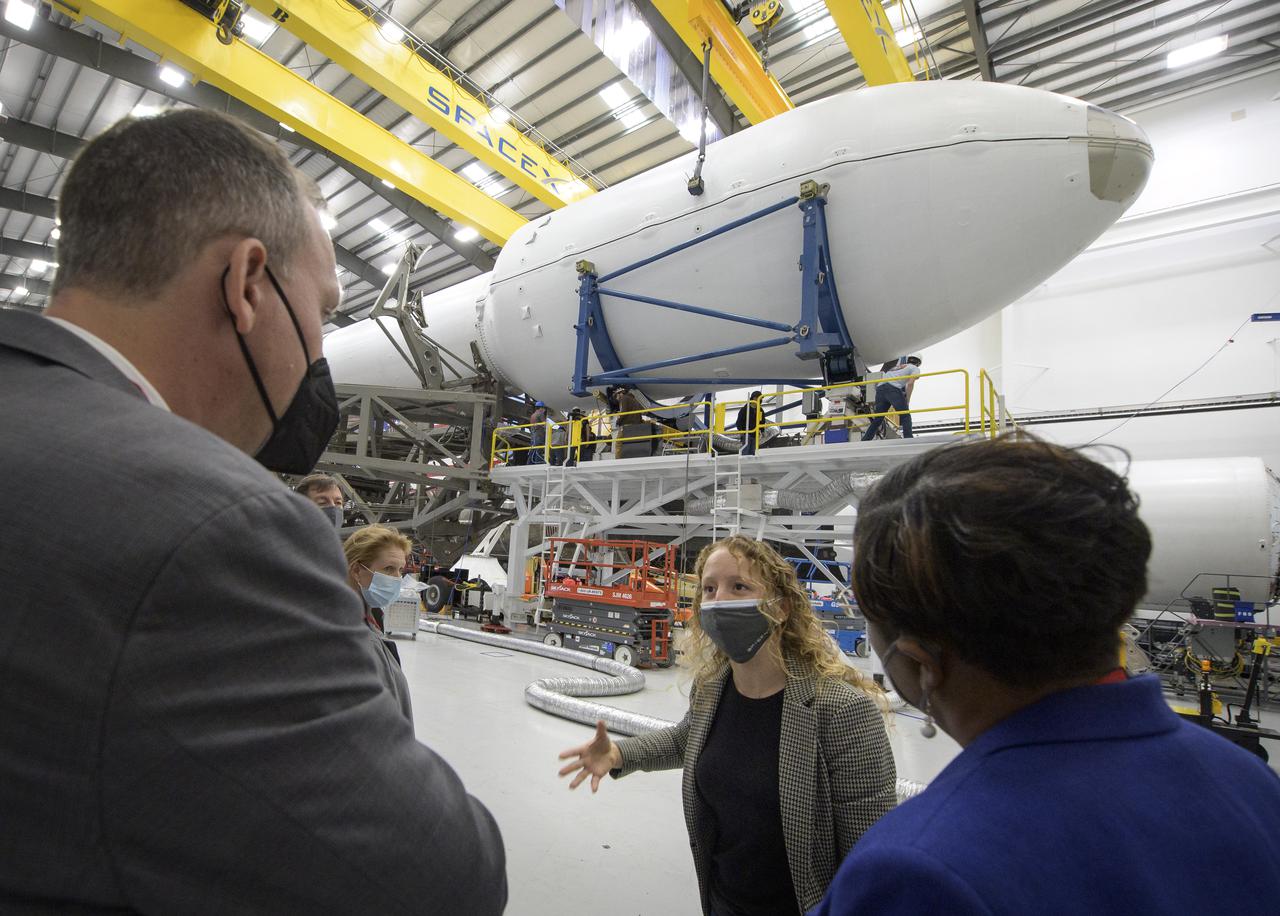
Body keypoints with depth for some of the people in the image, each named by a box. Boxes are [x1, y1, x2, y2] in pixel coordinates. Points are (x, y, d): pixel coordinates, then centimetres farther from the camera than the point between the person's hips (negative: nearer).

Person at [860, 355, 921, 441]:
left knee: (877, 420, 9)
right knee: (905, 417, -2)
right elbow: (910, 383, -1)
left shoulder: (896, 367, 37)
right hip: (893, 389, -6)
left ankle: (863, 443, 4)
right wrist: (907, 401, 1)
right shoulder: (915, 369, 18)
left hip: (880, 389, 6)